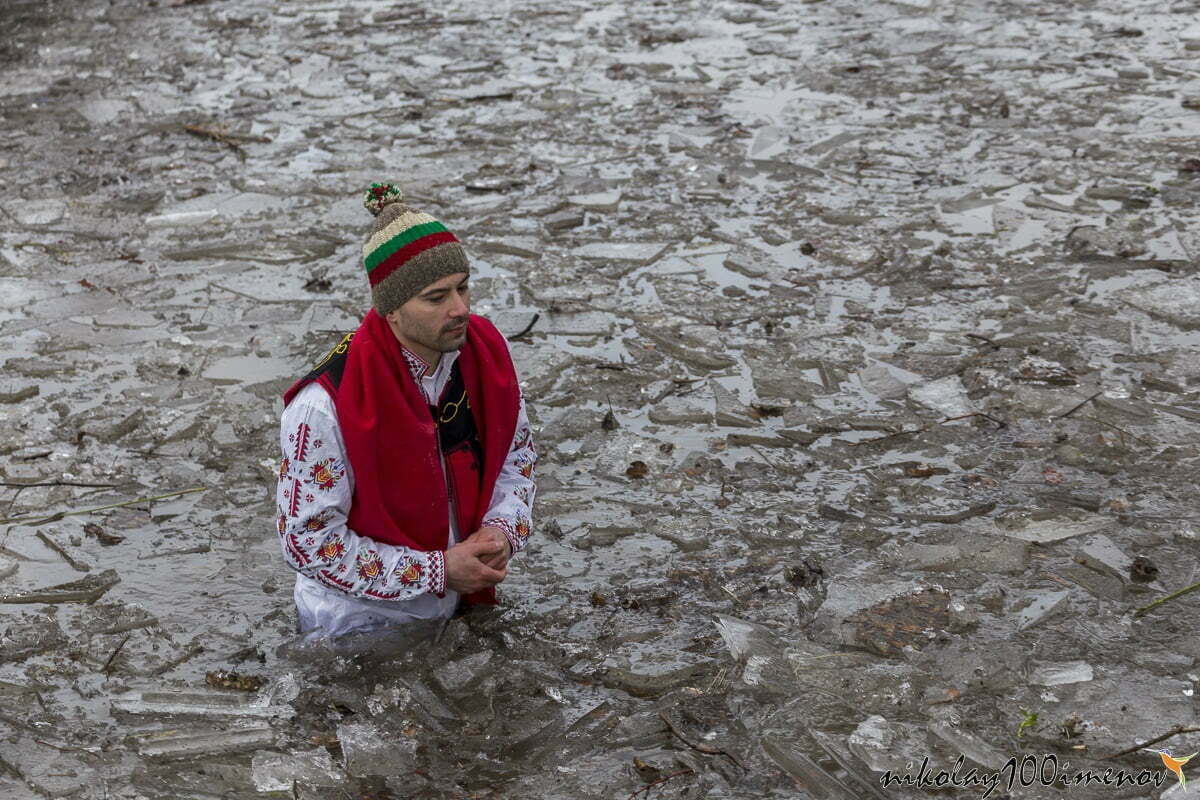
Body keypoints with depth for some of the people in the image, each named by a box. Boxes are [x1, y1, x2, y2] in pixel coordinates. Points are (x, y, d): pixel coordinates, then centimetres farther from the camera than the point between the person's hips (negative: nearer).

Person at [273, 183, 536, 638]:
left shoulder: (484, 350, -11)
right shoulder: (325, 406, -29)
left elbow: (518, 452, 6)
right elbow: (307, 541, -24)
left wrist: (502, 530, -13)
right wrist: (437, 571, -24)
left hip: (459, 603, 6)